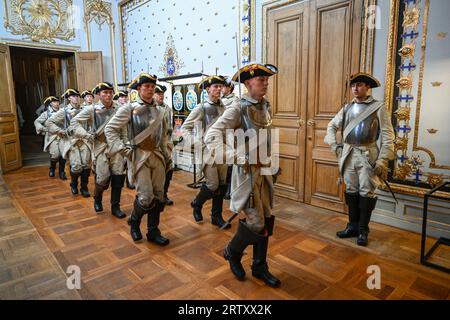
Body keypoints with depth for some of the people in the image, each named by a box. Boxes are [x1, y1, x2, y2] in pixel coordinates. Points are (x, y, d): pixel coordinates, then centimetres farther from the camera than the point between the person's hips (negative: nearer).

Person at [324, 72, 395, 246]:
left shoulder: (378, 107, -3)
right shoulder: (347, 108, 10)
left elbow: (387, 136, -6)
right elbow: (331, 126, 20)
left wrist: (383, 160, -14)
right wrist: (334, 145, 6)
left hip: (367, 155, -4)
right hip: (349, 155, 4)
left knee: (366, 193, 2)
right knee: (351, 191, 11)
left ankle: (363, 230, 16)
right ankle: (353, 226, 24)